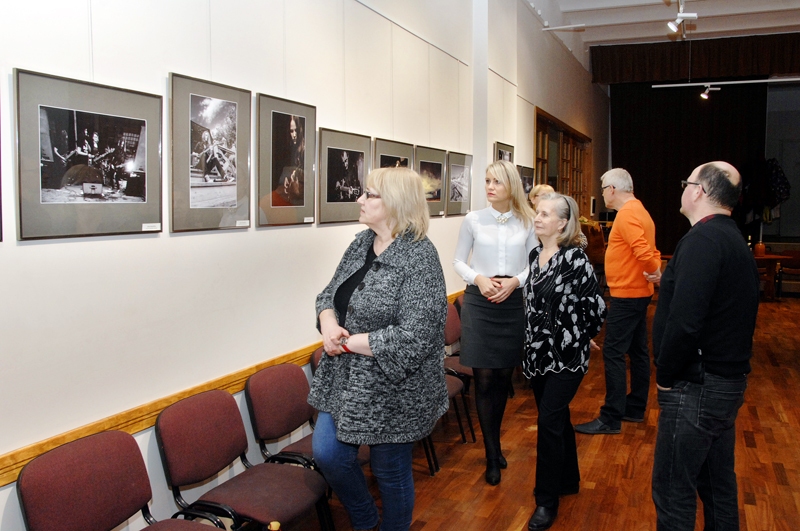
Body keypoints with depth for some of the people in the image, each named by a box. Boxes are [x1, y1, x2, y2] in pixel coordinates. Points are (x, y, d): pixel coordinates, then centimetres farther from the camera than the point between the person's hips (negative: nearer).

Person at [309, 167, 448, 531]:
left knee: (390, 472, 11)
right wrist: (328, 325, -12)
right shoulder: (362, 242, 3)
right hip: (346, 379, 7)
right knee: (327, 454, 12)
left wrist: (347, 342, -19)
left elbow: (413, 338, -26)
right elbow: (329, 294, 11)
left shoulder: (419, 257, -20)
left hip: (391, 388, -7)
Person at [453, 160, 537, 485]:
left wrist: (515, 281, -12)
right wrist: (478, 279, -13)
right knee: (484, 378, -1)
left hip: (513, 303, 2)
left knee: (504, 376, 11)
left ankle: (494, 442, 32)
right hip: (479, 303, -1)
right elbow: (459, 261, 4)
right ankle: (493, 454, 12)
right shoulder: (474, 220, -1)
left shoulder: (526, 222, 2)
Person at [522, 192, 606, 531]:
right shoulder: (535, 256, 5)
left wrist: (583, 336, 0)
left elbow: (595, 304, -12)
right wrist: (533, 341, 14)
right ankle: (568, 480, 36)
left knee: (549, 420, -6)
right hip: (538, 352, 7)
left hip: (567, 354, -7)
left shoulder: (575, 258, -16)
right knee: (557, 417, 17)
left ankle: (547, 500, 8)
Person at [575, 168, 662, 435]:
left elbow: (643, 251, -29)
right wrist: (656, 271, -1)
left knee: (613, 354, -8)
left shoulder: (626, 214, -17)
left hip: (626, 295, -11)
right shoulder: (639, 211, 16)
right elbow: (650, 250, 14)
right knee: (637, 351, 15)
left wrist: (658, 274, -16)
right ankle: (635, 408, 26)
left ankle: (611, 419, -4)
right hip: (638, 293, 11)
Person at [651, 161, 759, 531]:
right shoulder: (735, 239, 12)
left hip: (697, 388, -10)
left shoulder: (702, 239, -19)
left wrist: (665, 376, -15)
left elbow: (684, 322, -27)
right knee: (718, 482, 20)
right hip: (728, 381, 10)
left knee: (673, 490, 1)